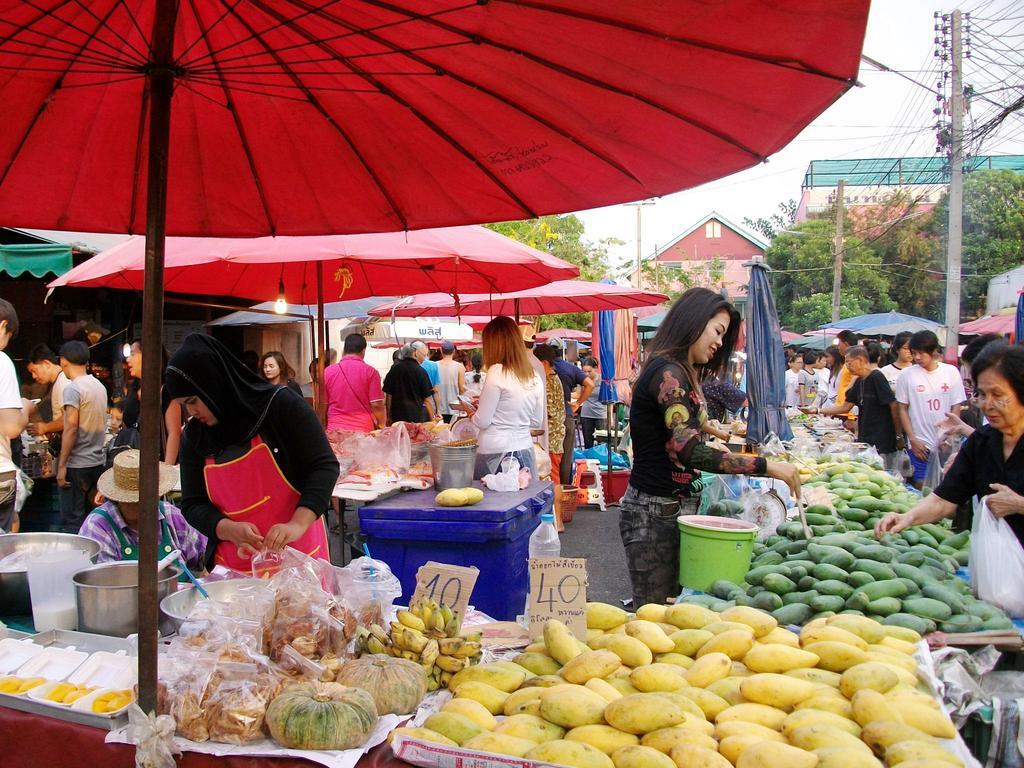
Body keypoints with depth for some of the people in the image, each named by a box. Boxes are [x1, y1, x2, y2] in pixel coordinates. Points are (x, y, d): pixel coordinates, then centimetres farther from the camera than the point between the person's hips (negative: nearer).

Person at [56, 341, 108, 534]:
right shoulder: (99, 386, 9)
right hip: (98, 461, 8)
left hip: (77, 465, -7)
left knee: (72, 521, -2)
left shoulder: (73, 388, -13)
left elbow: (72, 428, -18)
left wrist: (62, 465, -14)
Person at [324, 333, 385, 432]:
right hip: (363, 430, -2)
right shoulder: (370, 372, -4)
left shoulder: (328, 371, 3)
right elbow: (376, 405, -6)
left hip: (334, 430, 2)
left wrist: (324, 429, 22)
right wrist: (382, 427, 10)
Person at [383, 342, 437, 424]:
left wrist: (389, 416, 15)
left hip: (397, 414, 4)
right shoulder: (421, 371, -7)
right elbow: (427, 398, -6)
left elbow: (388, 394, 8)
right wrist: (432, 419, 1)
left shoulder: (394, 369, 5)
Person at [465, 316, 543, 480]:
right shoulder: (534, 377, 6)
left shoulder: (497, 372, -11)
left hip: (495, 454, -5)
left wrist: (472, 413, 11)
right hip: (525, 452, 5)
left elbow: (482, 421, -8)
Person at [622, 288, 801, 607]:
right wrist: (765, 466, -25)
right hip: (655, 512, -10)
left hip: (677, 507, 10)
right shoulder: (668, 372, -16)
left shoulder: (683, 374, 15)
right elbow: (690, 450, -27)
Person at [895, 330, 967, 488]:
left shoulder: (951, 372, 1)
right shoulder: (907, 375, -1)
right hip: (920, 445, -1)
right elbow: (902, 409, 3)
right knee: (922, 486, -1)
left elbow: (956, 408, 4)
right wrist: (913, 439, -4)